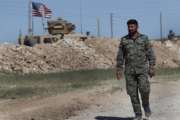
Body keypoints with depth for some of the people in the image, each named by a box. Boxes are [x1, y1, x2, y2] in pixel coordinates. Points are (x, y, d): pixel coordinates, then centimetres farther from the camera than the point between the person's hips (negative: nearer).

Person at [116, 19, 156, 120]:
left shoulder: (144, 38, 0)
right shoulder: (124, 40, 4)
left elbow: (151, 54, 0)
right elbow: (120, 56, 5)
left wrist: (152, 68, -8)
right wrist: (119, 71, 1)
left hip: (142, 69, -1)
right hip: (129, 71, 2)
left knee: (144, 89, -17)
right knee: (133, 93, -1)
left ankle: (146, 105, 14)